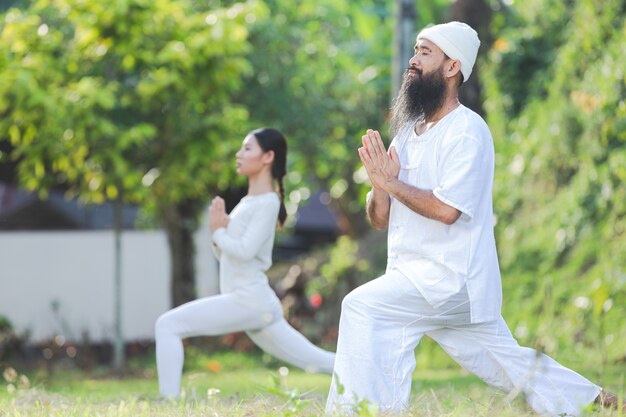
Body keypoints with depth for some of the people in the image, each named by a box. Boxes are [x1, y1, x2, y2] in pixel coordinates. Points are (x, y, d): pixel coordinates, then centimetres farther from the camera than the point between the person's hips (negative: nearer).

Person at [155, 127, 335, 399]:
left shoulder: (267, 202, -7)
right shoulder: (246, 202, 19)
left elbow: (245, 250, -18)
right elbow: (224, 254, 22)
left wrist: (218, 231, -3)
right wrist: (219, 228, 4)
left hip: (248, 299, -10)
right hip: (255, 304, 10)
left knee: (167, 325, -13)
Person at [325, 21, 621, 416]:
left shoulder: (468, 131, -11)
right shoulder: (407, 132, 13)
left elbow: (447, 209, -22)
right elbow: (380, 219, 12)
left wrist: (392, 183, -14)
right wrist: (379, 186, -8)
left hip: (453, 278, -8)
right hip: (418, 280, 8)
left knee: (363, 306, -23)